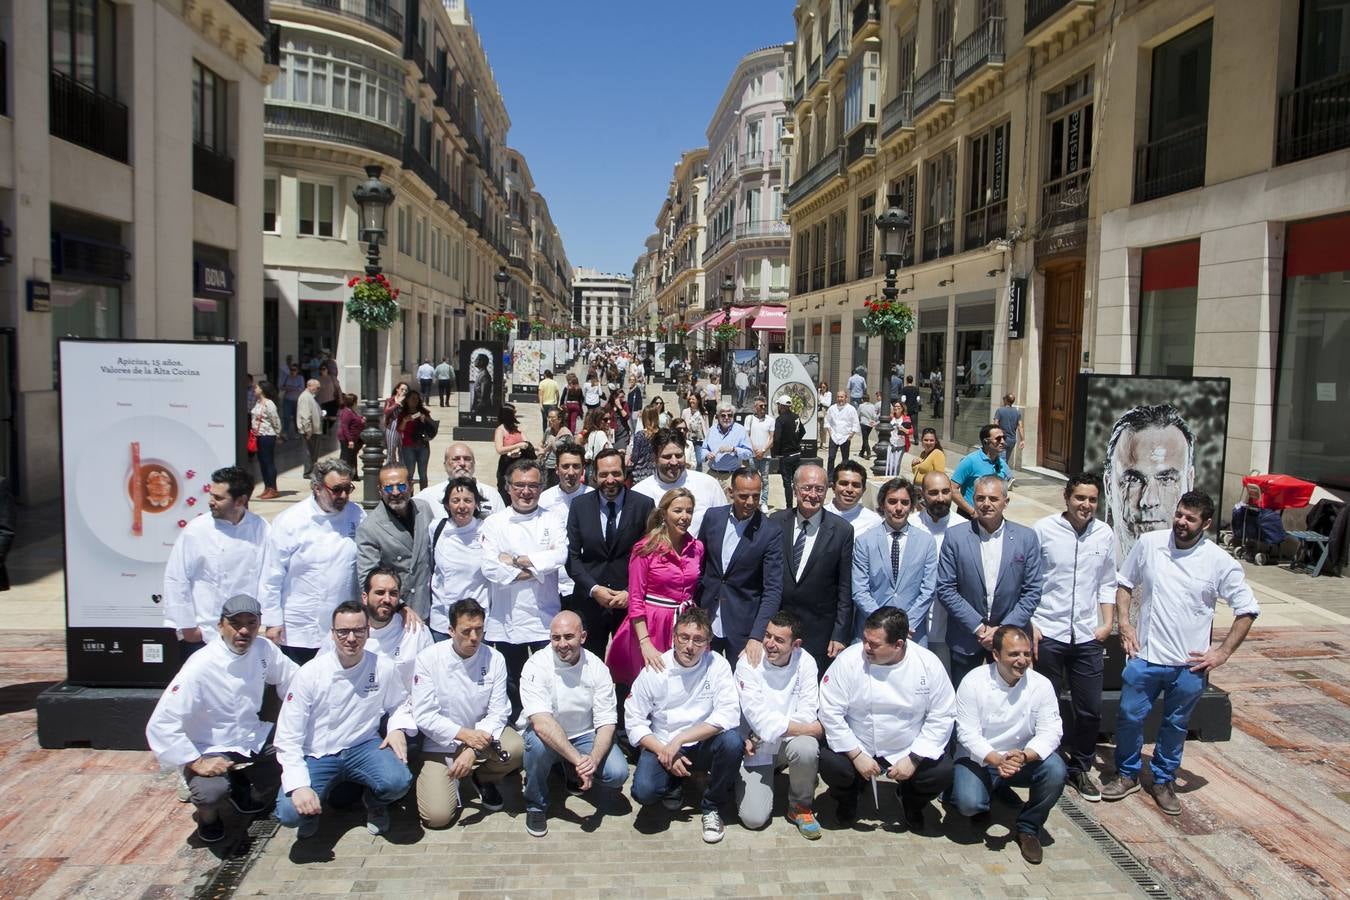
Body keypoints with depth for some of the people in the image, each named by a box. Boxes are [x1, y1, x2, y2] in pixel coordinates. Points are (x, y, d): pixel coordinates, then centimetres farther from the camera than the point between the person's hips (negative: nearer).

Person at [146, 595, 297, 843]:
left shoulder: (264, 649, -6)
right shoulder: (200, 669, -23)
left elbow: (292, 678, 10)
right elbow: (160, 726, -23)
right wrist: (196, 763, -25)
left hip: (253, 742, 6)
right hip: (210, 752, -6)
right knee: (213, 791, -33)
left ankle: (246, 789, 20)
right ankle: (208, 814, 6)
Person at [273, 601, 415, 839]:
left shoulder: (383, 669, -6)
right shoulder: (309, 674, -13)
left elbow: (399, 704, 14)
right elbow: (287, 737, -12)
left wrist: (398, 729, -9)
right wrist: (299, 785, -23)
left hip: (363, 747, 1)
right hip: (318, 755, -1)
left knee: (398, 782, -29)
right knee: (289, 812, -27)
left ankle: (376, 804, 10)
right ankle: (312, 808, 12)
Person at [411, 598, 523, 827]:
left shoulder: (494, 659, -9)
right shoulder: (428, 660, -14)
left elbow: (498, 712, -9)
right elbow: (424, 715, -15)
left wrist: (473, 750, -23)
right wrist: (464, 734, -26)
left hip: (481, 733, 2)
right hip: (441, 744, -2)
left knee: (515, 749, -29)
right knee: (437, 816, -19)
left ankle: (483, 778, 6)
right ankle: (452, 781, 16)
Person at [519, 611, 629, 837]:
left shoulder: (597, 668, -11)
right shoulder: (537, 666, -21)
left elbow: (606, 723, -12)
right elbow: (541, 722, -32)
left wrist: (593, 759, -32)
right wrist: (578, 759, -39)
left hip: (584, 736, 2)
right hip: (547, 736, -2)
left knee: (618, 773, -21)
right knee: (538, 742, -36)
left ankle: (574, 775, 13)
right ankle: (535, 806, -8)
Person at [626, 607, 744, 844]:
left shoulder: (718, 666, -11)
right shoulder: (654, 670, -9)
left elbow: (728, 714, -22)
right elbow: (634, 720, -5)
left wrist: (679, 740, -25)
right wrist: (663, 752, -19)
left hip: (702, 745, 0)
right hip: (661, 745, 0)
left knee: (733, 741, -31)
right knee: (644, 791, -27)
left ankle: (712, 807, -5)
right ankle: (673, 785, 12)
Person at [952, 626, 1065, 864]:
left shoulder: (1041, 685, -10)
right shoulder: (973, 683, -16)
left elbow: (1050, 732, -13)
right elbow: (967, 733, -18)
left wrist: (1024, 756, -33)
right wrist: (996, 760, -34)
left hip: (1022, 759, 2)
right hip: (979, 758, -2)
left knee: (1055, 770, -27)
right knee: (967, 803, -28)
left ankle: (1028, 827, -1)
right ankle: (981, 807, 15)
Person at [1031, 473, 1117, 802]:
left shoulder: (1104, 534, 5)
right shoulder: (1044, 530, -7)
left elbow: (1107, 583, 13)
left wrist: (1107, 622, 5)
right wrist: (1031, 625, -8)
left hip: (1087, 636, 3)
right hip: (1048, 634, -3)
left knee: (1090, 710, 10)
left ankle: (1080, 768, 29)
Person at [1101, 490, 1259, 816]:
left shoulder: (1220, 562, -9)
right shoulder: (1149, 543, -5)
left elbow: (1247, 610, 0)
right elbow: (1124, 583, 8)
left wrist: (1223, 652, -6)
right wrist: (1124, 623, -3)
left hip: (1190, 664, -1)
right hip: (1145, 655, 1)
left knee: (1175, 725, 15)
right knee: (1129, 716, 7)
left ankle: (1163, 780, 35)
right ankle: (1127, 774, 29)